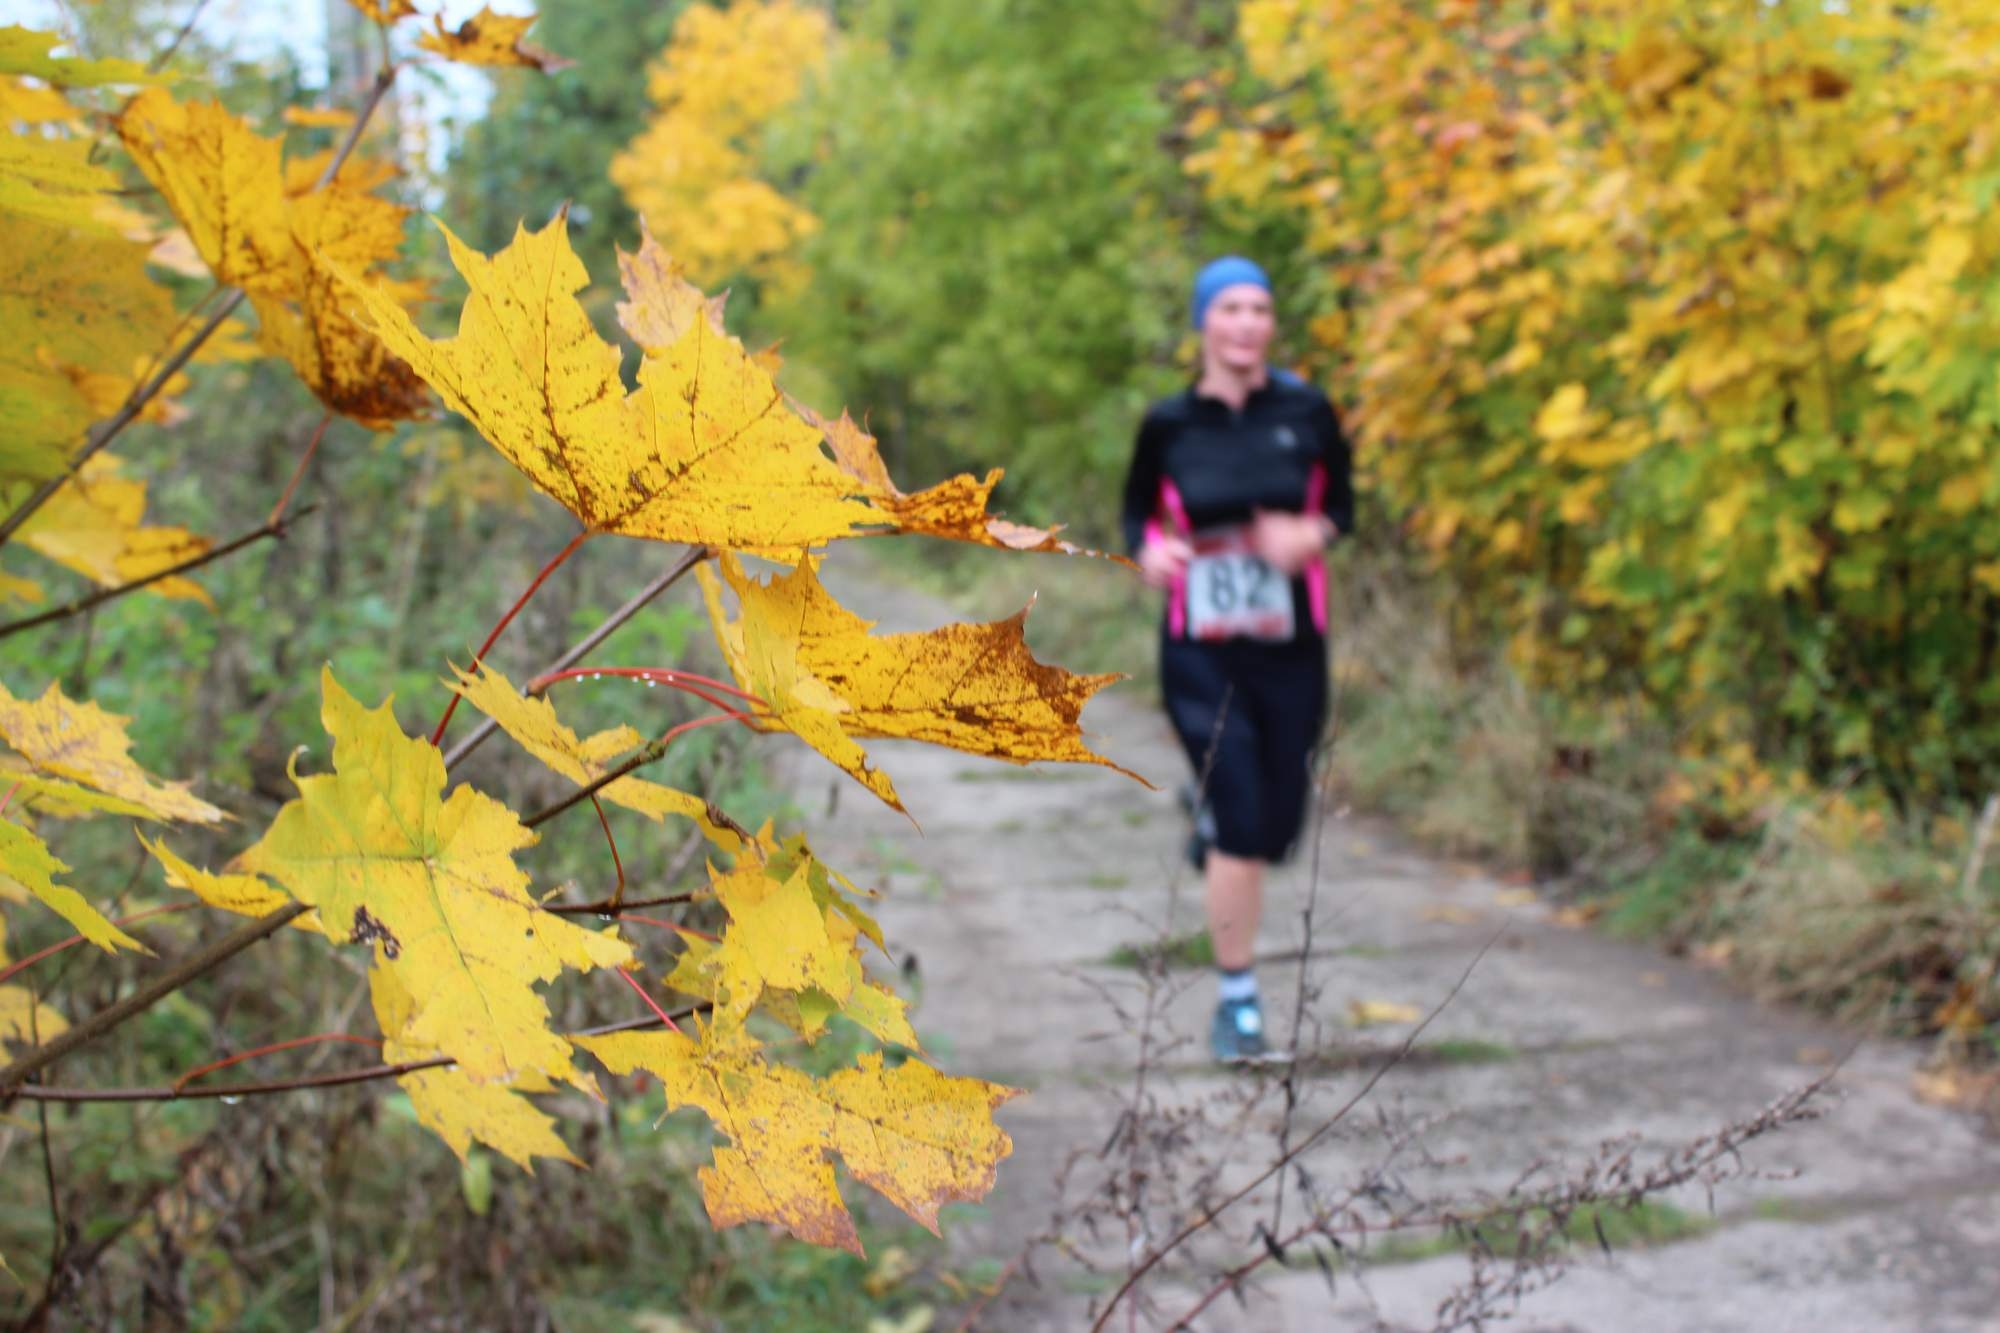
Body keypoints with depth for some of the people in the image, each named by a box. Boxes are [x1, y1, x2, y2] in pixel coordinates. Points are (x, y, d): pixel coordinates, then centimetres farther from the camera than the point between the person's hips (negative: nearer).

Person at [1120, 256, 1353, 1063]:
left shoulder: (1305, 413, -2)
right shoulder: (1167, 424, -2)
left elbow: (1342, 504, 9)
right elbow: (1137, 510, 10)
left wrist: (1312, 533, -13)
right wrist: (1148, 550, -12)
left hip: (1291, 650, 2)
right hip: (1202, 655, -2)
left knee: (1276, 827, 8)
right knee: (1240, 827, -9)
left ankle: (1210, 808, 46)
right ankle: (1237, 1002, 8)